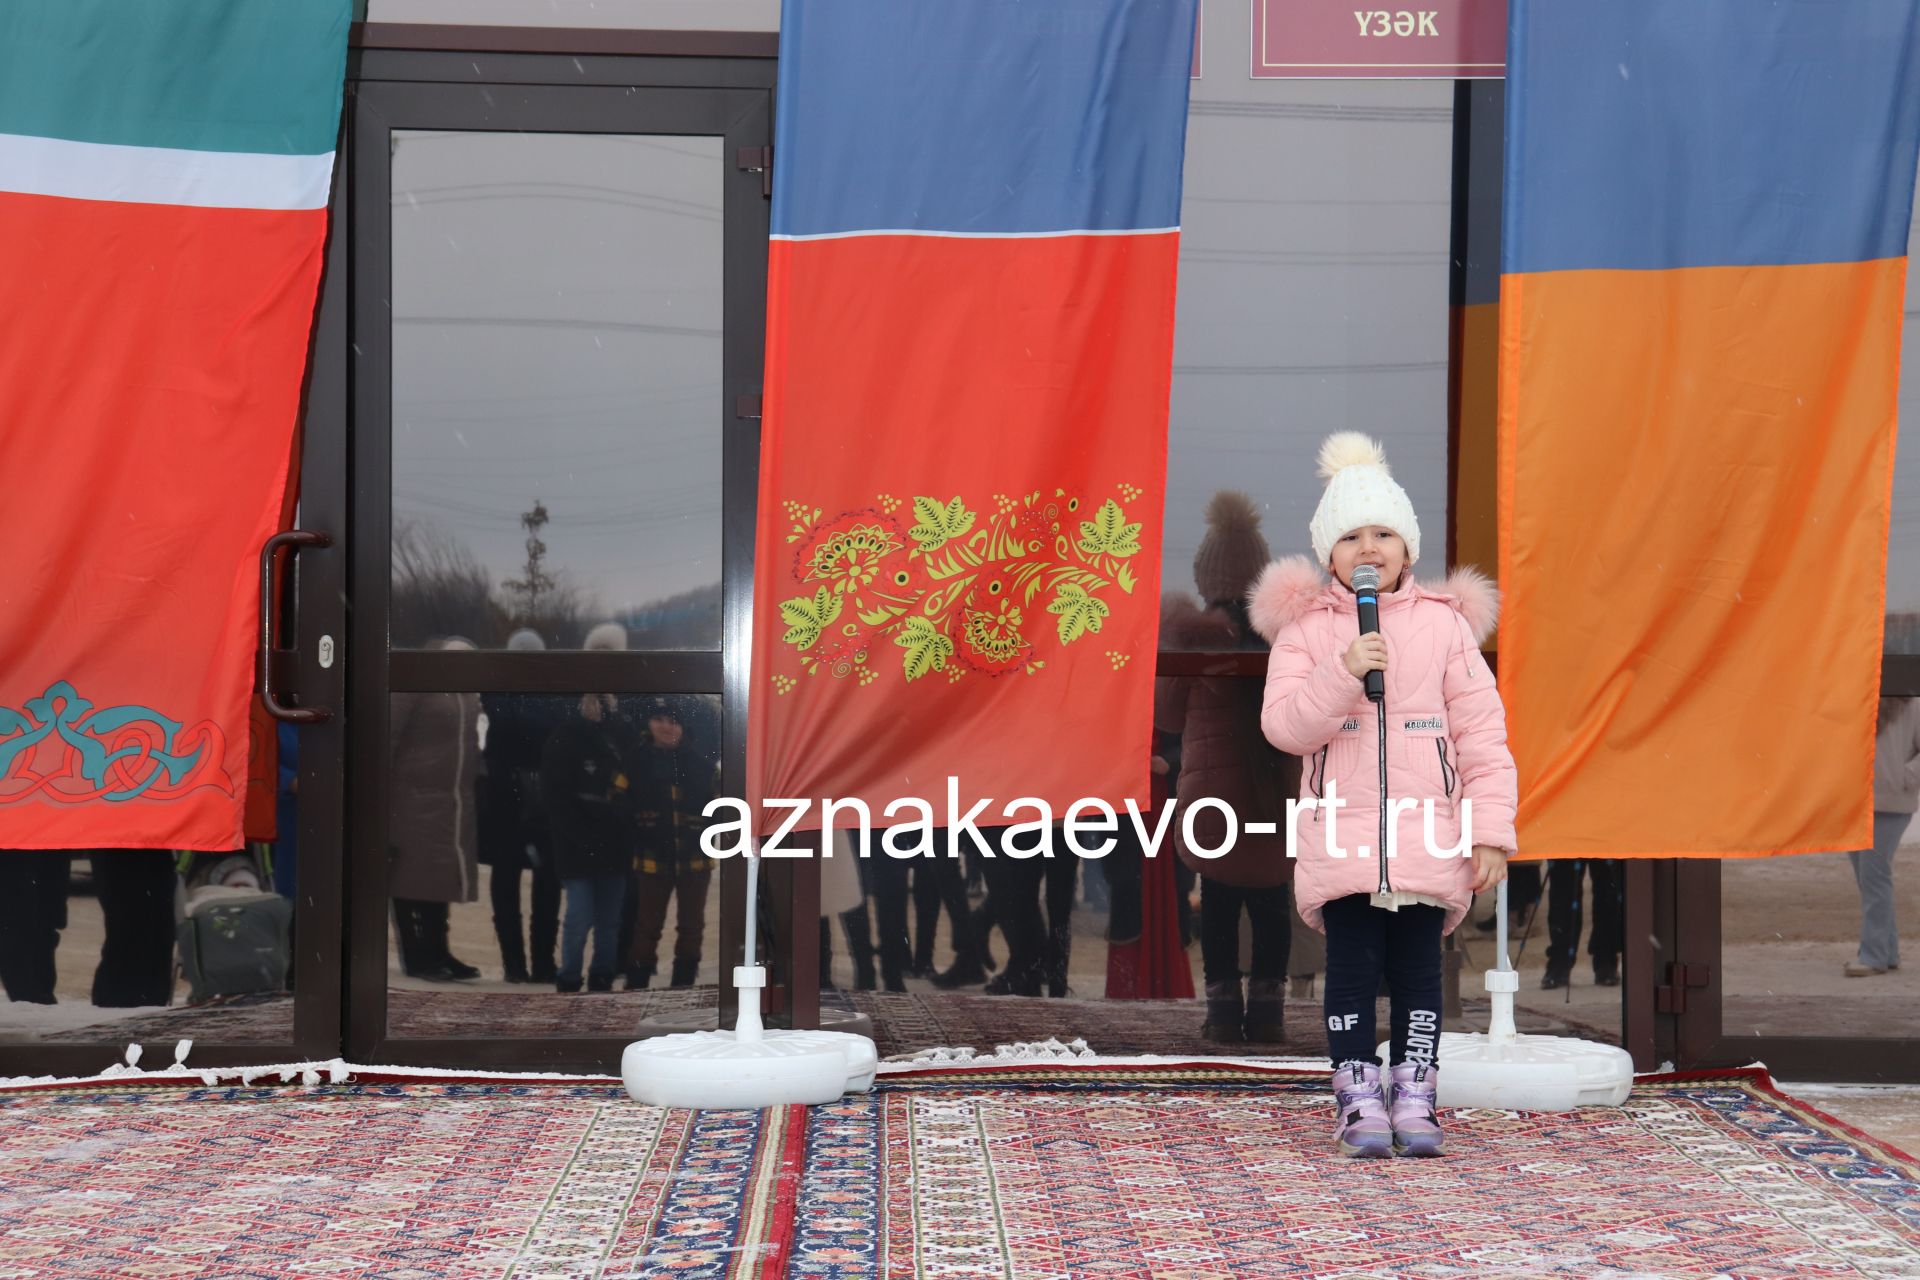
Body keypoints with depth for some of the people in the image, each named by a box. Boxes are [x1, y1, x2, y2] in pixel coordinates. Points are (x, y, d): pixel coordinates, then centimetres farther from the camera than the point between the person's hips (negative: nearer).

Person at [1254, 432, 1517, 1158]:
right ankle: (1359, 1101, 6)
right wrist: (1344, 673, -20)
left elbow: (1482, 734, 4)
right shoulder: (1306, 629, 4)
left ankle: (1414, 1099, 11)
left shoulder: (1443, 624, 6)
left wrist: (1491, 829, -2)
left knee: (1418, 970, 4)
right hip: (1340, 833, -1)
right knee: (1352, 969, -1)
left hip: (1425, 832, 1)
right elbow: (1284, 725, -7)